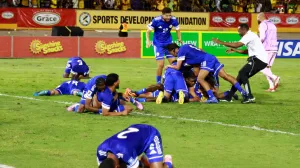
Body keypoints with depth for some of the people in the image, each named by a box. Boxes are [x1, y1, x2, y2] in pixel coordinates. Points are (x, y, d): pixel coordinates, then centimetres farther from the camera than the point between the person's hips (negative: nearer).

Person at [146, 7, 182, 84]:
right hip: (158, 45, -3)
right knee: (161, 64, -8)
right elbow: (148, 31, -11)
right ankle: (158, 82, 8)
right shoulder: (156, 20, -21)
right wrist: (148, 40, -26)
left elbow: (177, 30, 4)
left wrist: (179, 39, -9)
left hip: (169, 43, 3)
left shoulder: (173, 20, -14)